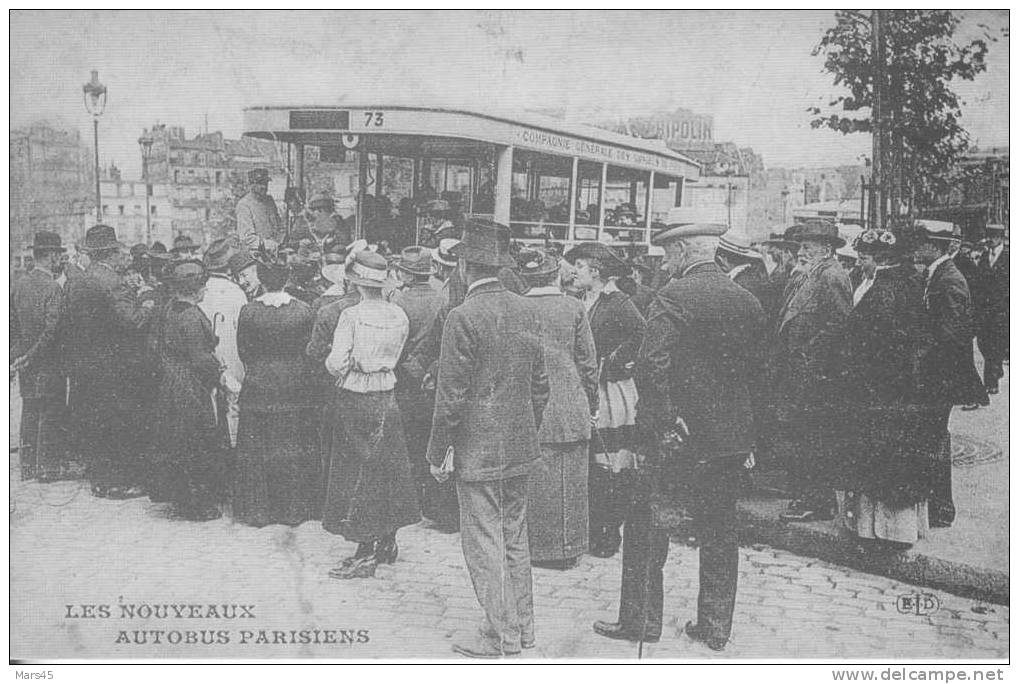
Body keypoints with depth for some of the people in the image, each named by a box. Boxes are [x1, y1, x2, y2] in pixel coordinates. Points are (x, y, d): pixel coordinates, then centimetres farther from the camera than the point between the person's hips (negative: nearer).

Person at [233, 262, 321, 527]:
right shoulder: (303, 310, -8)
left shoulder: (248, 312, -9)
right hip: (296, 386, 1)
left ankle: (258, 508, 15)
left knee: (258, 449, 9)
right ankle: (295, 507, 17)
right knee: (295, 447, 11)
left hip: (258, 386, -1)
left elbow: (243, 350, -1)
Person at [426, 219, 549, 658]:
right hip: (519, 448, 7)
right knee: (515, 539, 17)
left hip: (478, 452, -7)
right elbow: (540, 384, 11)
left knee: (485, 546, 2)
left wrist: (437, 453, -6)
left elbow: (451, 396, -15)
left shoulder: (464, 318, -15)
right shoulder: (525, 310, 5)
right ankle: (522, 626, 26)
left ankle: (501, 637, 8)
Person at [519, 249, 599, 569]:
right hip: (569, 409, 0)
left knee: (532, 481, 7)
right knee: (569, 482, 8)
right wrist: (592, 406, 11)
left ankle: (535, 546, 13)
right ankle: (567, 549, 15)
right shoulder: (573, 307, -2)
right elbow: (588, 363, 1)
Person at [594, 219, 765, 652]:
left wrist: (661, 425, -15)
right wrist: (749, 436, 18)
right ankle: (715, 628, 21)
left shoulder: (674, 297, -12)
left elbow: (652, 365, -22)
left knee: (647, 530, 7)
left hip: (679, 438, -6)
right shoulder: (747, 302, 7)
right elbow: (755, 372, 12)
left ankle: (640, 621, 15)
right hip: (733, 438, 6)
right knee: (719, 534, 14)